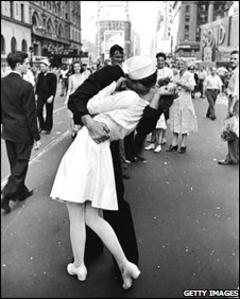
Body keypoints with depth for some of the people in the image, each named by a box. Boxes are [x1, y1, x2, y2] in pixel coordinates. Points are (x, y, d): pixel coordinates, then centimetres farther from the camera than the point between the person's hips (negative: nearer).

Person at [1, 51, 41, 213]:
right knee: (21, 165, 6)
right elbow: (31, 114, -18)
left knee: (15, 164, 18)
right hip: (23, 132, -7)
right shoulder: (26, 86, -20)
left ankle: (21, 192, 34)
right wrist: (36, 136, -10)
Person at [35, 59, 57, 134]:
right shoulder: (40, 75, 7)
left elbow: (54, 87, -9)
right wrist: (36, 94, 7)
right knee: (38, 111, -7)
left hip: (49, 97, -3)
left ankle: (48, 128, 17)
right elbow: (37, 85, 13)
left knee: (49, 113, 5)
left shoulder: (52, 76, -6)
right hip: (40, 96, 3)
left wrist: (51, 96, -17)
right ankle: (41, 126, 11)